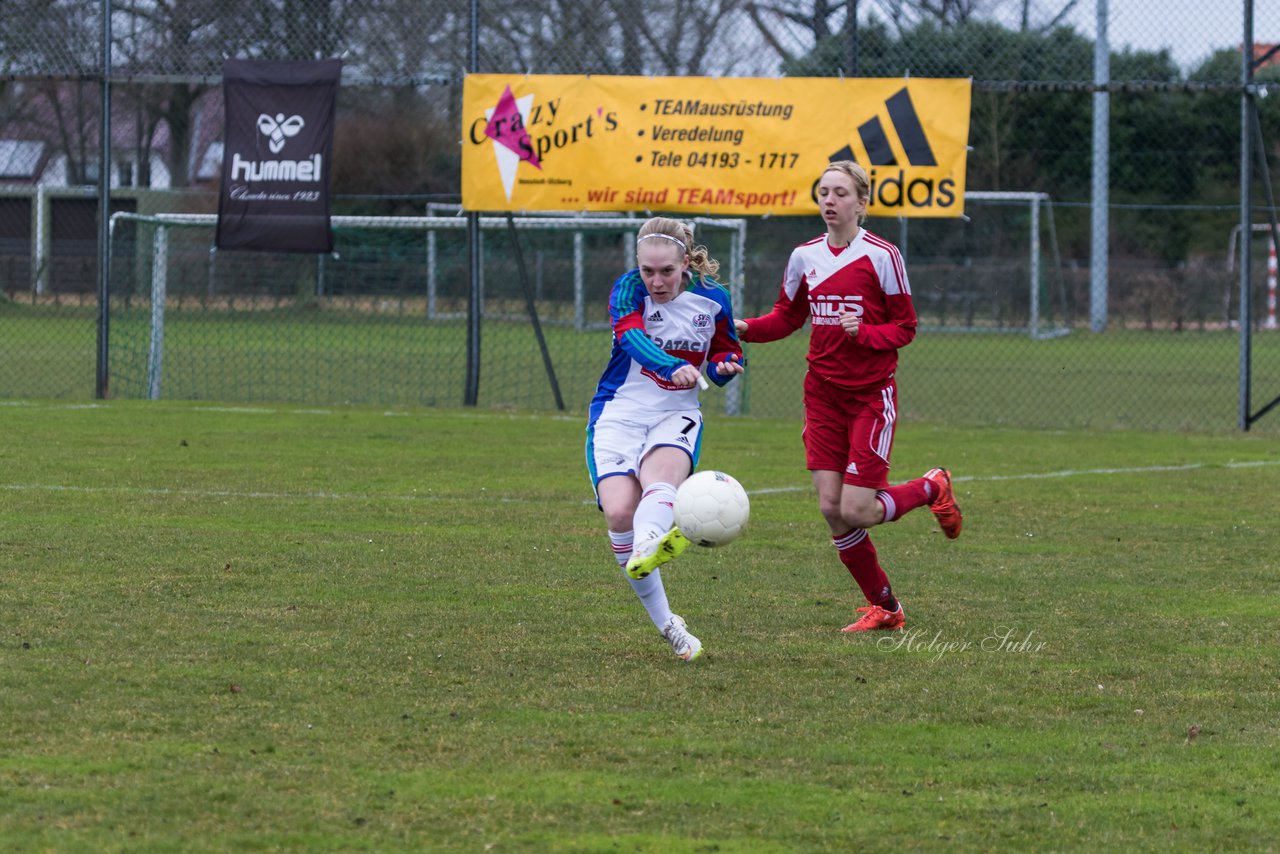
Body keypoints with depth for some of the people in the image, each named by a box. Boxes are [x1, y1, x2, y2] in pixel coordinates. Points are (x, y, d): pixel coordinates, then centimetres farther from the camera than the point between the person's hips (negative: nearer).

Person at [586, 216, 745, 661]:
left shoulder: (713, 299, 2)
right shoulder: (629, 289, -7)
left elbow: (725, 353, 19)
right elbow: (632, 336, -28)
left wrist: (725, 365, -7)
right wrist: (674, 368, -47)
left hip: (676, 415, 1)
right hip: (619, 412, -1)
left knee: (662, 471, -34)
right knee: (619, 510, -22)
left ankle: (645, 552, -67)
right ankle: (665, 623, -12)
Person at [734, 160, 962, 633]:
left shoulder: (881, 256, -10)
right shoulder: (805, 257, 4)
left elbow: (905, 327, -5)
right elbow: (786, 318, 15)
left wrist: (863, 333, -23)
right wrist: (744, 328, -4)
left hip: (872, 394, -5)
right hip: (823, 394, 5)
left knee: (856, 512, -10)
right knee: (831, 510, 0)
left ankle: (932, 488, 20)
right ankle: (884, 607, 17)